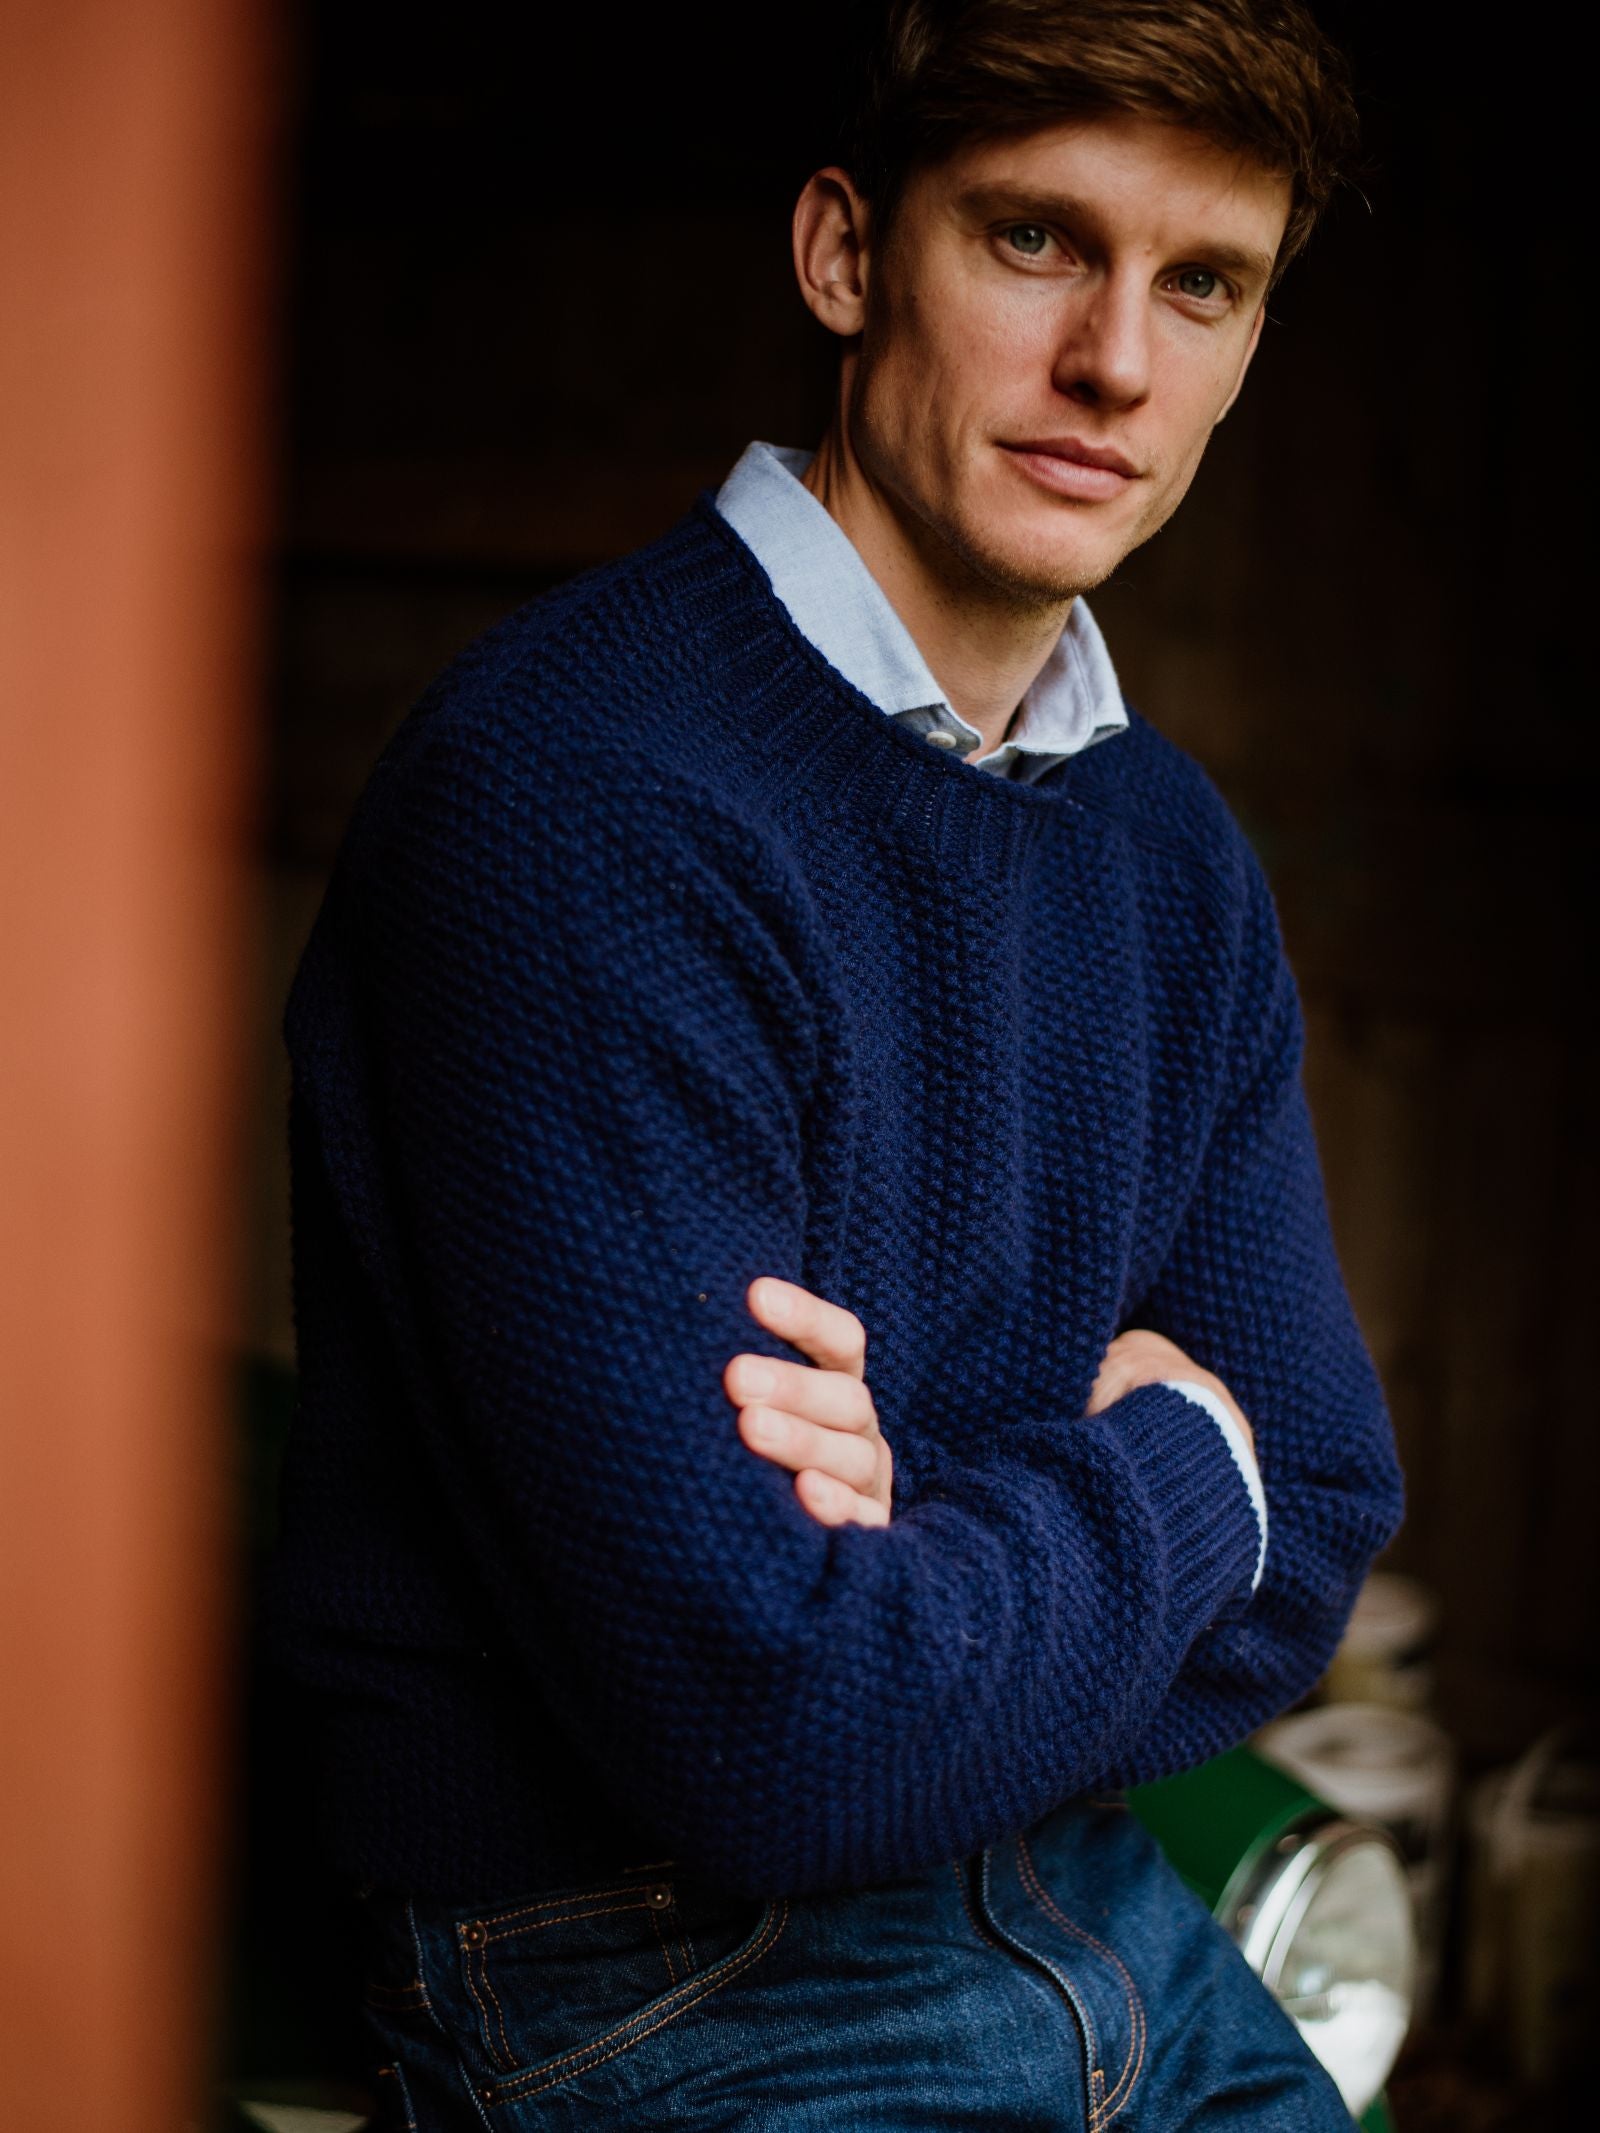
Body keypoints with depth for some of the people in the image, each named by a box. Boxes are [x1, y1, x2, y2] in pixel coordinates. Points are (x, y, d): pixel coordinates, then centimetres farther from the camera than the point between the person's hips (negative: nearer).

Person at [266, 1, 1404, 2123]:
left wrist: (946, 1538, -16)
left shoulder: (1174, 853, 5)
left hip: (1099, 1925, 7)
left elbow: (1306, 1549, 4)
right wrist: (1166, 1471, -8)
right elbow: (782, 1743, -25)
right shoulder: (587, 797, -21)